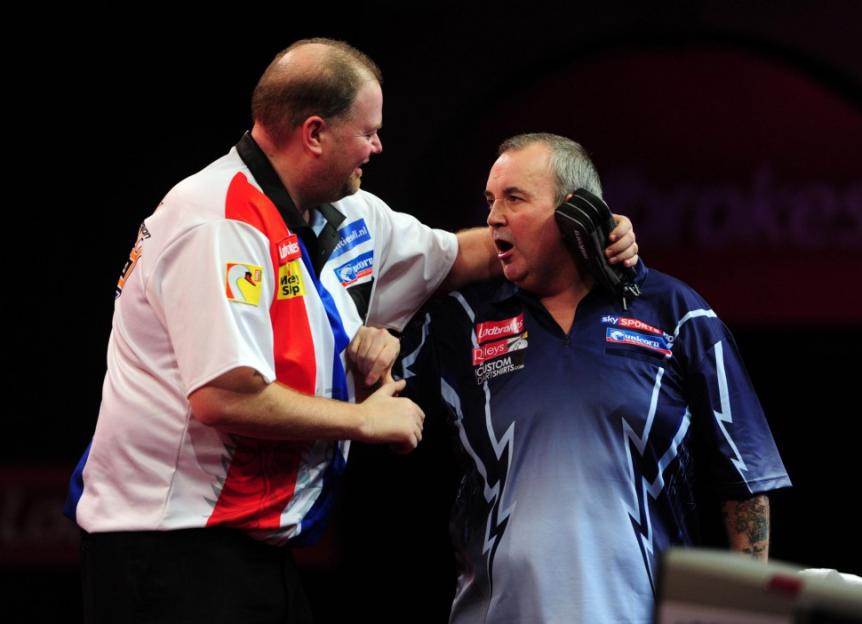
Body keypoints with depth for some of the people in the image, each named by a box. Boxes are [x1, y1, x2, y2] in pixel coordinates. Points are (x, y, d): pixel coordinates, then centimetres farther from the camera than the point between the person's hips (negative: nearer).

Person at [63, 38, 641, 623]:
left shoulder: (350, 218, 11)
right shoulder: (222, 225, -20)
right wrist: (364, 420, -15)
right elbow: (225, 397, -29)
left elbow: (451, 257, 29)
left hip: (260, 547, 10)